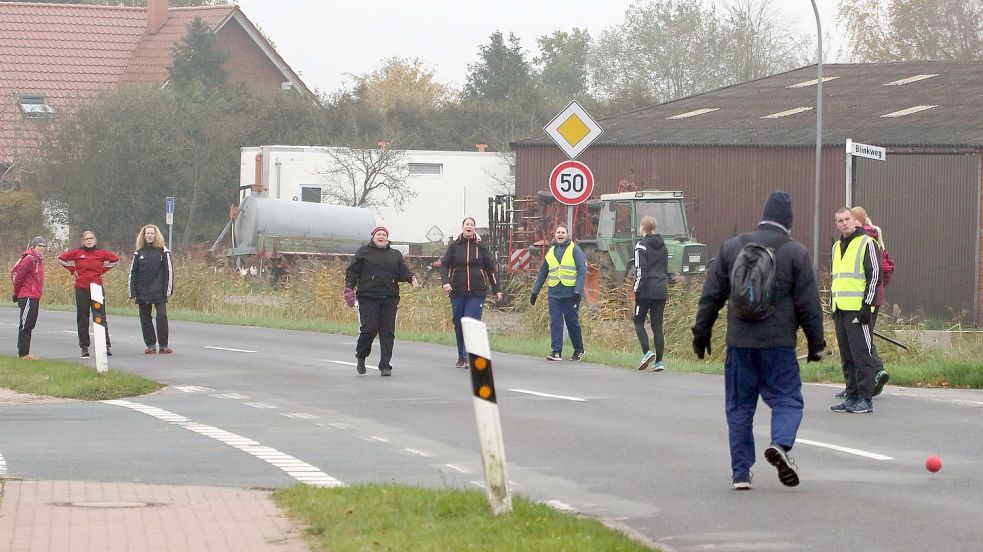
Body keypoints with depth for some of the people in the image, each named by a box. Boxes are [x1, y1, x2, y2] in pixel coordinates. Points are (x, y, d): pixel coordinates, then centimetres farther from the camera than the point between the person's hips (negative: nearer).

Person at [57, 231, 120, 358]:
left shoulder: (101, 253, 3)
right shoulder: (77, 253, 1)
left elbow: (115, 259, 14)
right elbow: (60, 259, 7)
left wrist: (104, 270, 7)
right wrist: (72, 269, 1)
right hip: (81, 289, 0)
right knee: (82, 320, 2)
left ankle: (106, 346, -2)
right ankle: (84, 348, 7)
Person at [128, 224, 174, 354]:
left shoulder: (163, 251, 1)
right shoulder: (139, 253, 9)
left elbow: (169, 271, 0)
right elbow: (132, 273, 10)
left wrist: (168, 289, -6)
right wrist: (132, 292, 3)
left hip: (159, 291, -3)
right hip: (143, 292, 3)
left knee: (162, 316, -10)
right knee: (145, 318, 4)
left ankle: (163, 345, -7)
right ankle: (150, 345, 12)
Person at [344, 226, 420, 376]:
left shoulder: (395, 255, 19)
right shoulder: (364, 252, 10)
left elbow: (403, 271, 13)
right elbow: (352, 271, 6)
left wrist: (412, 278, -9)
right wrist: (349, 288, -8)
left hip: (390, 299, 3)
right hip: (368, 297, -3)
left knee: (388, 332, -2)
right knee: (369, 329, -10)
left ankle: (385, 365, 2)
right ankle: (360, 356, 16)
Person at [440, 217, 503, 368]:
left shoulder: (481, 247, 5)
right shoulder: (454, 246, 5)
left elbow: (490, 268, 11)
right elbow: (444, 265, 3)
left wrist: (496, 289, 11)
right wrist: (445, 282, -15)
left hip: (477, 292, -2)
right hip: (457, 292, 2)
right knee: (458, 324, 7)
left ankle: (469, 357, -16)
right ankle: (461, 357, 17)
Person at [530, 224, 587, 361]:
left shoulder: (574, 250, 0)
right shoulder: (551, 252, 16)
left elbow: (582, 271, -6)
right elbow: (542, 273, 22)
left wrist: (578, 291, -15)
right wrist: (535, 292, 19)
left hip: (570, 294, -4)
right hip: (554, 294, 4)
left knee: (573, 323, 2)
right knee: (555, 323, -4)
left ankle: (579, 350, 16)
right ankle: (556, 351, -5)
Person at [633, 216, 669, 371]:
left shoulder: (642, 246, -7)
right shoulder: (662, 246, 14)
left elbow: (641, 271, -13)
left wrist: (637, 291, -12)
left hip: (647, 290, -6)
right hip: (661, 291, 6)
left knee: (639, 322, 6)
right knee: (657, 325, 6)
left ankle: (646, 352, -12)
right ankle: (659, 361, 1)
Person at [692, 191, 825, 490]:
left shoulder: (730, 247, 7)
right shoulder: (796, 253, -1)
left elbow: (711, 296, 9)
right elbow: (808, 304, -1)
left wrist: (701, 332, 17)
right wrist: (816, 342, 7)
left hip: (739, 342, 3)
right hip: (778, 343, -2)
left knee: (739, 406, 10)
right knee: (787, 399, 5)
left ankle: (741, 472, 9)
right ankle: (780, 444, -23)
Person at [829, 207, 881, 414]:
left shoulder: (867, 243, -5)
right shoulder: (837, 247, 19)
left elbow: (875, 275, -10)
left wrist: (867, 305, -15)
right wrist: (832, 305, 22)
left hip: (858, 309, -8)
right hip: (840, 310, 8)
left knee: (861, 354, -8)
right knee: (847, 356, 9)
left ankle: (866, 400, -7)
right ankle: (852, 397, 14)